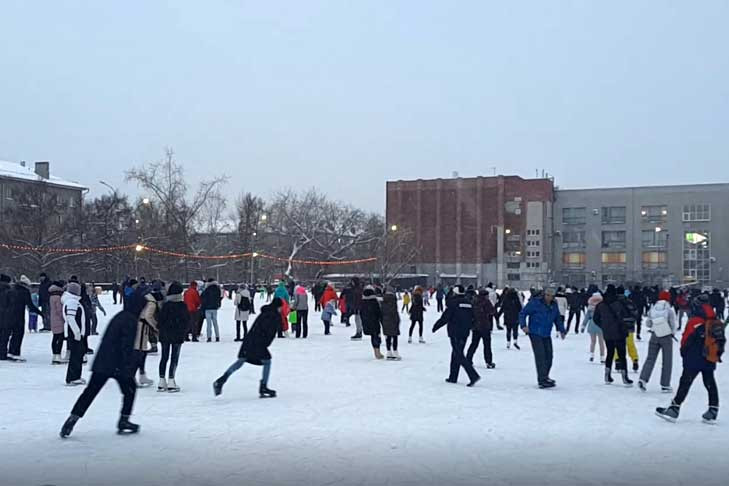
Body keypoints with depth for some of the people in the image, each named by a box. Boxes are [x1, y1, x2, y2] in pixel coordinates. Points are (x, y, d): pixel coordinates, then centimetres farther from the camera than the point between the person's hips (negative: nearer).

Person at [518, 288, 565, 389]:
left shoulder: (554, 305, 7)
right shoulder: (535, 302, -12)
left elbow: (558, 318, 23)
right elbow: (523, 313, -10)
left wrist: (561, 330, 19)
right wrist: (523, 325, -21)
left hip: (546, 335, 7)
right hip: (535, 334, -7)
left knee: (549, 356, 9)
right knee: (540, 356, -14)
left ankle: (544, 377, 27)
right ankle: (542, 380, -12)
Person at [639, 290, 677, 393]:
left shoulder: (652, 309, -3)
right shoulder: (670, 310, -14)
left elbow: (648, 323, 2)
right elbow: (673, 325, -11)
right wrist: (673, 333, 10)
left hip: (655, 336, 3)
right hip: (667, 337, -3)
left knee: (650, 358, 9)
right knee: (667, 361, 7)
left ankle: (643, 379, -5)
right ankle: (665, 385, 10)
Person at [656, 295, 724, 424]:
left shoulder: (694, 322, -13)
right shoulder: (717, 323, 7)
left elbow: (686, 340, -11)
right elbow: (722, 341, 12)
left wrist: (684, 352, 5)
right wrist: (718, 355, 23)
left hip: (694, 360, -6)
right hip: (710, 360, 6)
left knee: (685, 383, -4)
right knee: (710, 384, 13)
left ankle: (674, 409, -5)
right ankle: (713, 412, 17)